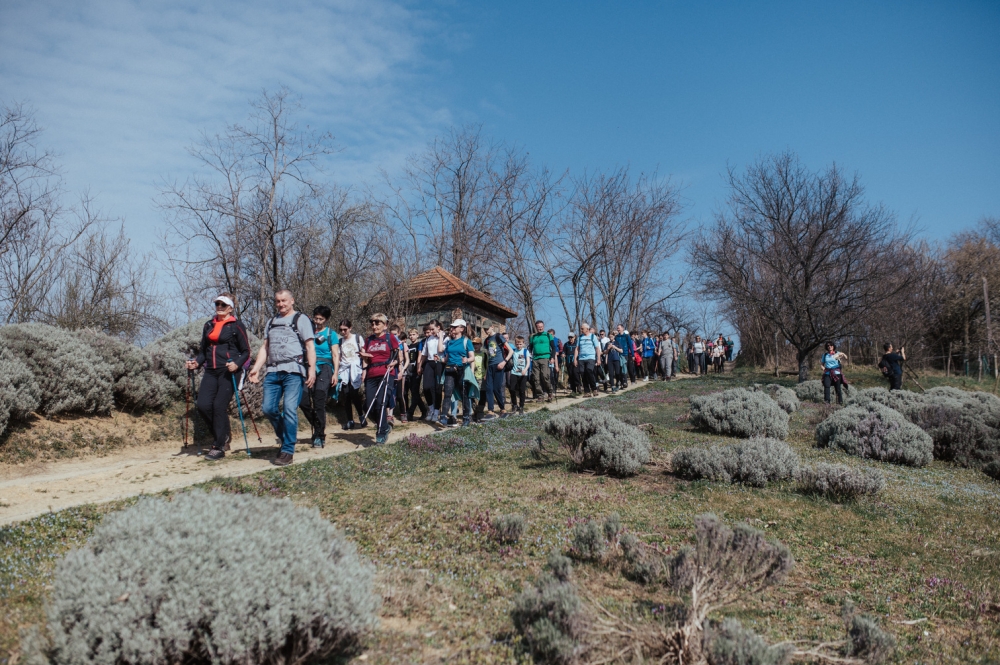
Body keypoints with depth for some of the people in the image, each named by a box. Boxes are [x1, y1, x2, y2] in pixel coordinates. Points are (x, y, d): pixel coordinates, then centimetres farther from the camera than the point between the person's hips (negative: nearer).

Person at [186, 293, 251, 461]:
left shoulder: (236, 326, 0)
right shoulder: (209, 325, 16)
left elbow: (246, 351, 0)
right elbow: (203, 349, 22)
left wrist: (237, 364, -18)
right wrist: (196, 362, 3)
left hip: (229, 371, -5)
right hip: (211, 371, 6)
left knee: (219, 406, -8)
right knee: (203, 405, -6)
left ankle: (219, 447, 3)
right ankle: (223, 435, 17)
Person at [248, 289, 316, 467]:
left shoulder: (301, 319, 6)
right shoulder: (271, 322, 24)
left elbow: (310, 346, -2)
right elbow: (264, 347, 21)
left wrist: (312, 369, -13)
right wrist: (256, 368, 8)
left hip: (293, 371, -6)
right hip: (273, 371, 6)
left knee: (289, 409, -11)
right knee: (268, 408, 0)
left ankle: (288, 450, -5)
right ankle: (287, 437, 22)